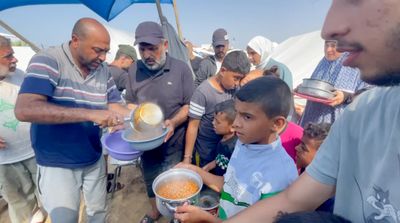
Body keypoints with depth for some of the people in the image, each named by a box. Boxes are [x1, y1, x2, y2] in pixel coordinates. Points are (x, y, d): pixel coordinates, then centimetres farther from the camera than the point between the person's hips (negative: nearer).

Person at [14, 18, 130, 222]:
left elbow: (114, 106, 2)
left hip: (95, 160, 5)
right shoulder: (48, 61, -17)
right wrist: (89, 114, -35)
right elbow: (24, 110, -30)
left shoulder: (103, 70, -2)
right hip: (57, 164, -5)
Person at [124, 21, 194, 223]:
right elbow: (131, 103, 6)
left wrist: (174, 122, -26)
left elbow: (189, 105, -10)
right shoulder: (133, 70, -2)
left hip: (174, 142, -3)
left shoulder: (181, 69, -12)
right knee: (150, 181, 23)